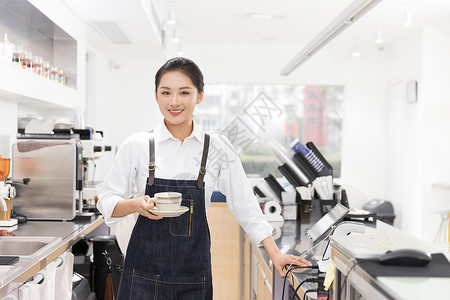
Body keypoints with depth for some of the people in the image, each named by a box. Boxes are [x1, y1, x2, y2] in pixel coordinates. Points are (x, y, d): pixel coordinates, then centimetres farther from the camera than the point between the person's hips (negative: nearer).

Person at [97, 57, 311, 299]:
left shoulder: (217, 148, 0)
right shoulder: (136, 146, -1)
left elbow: (245, 206, 4)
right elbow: (107, 201, 3)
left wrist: (275, 254, -1)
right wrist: (136, 205, -17)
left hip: (193, 277, 1)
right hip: (144, 272, 0)